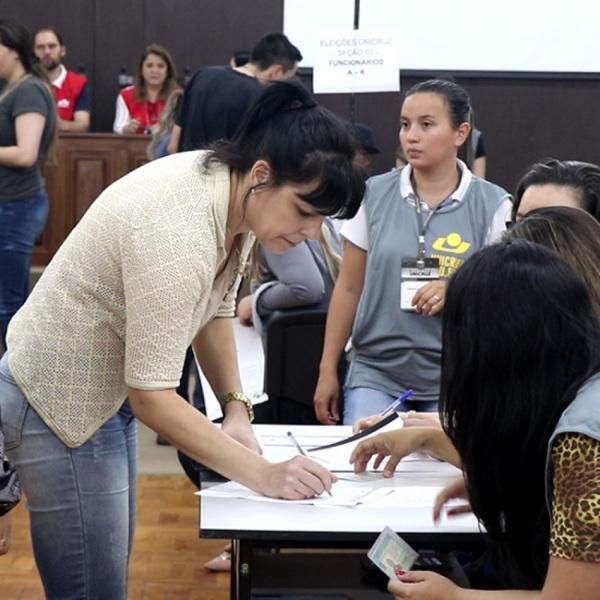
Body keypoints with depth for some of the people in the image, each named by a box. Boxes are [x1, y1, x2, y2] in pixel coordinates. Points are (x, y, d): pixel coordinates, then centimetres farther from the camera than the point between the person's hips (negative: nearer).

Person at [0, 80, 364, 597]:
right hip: (61, 400, -9)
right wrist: (263, 475, -28)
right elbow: (152, 397, -30)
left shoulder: (234, 195, -6)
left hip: (107, 392, 9)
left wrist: (236, 407, -2)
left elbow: (215, 306, 11)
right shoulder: (178, 231, -32)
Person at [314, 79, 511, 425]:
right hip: (375, 373, 1)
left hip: (455, 379, -1)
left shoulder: (493, 206, -3)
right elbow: (349, 288, 8)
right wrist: (328, 370, 7)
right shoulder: (373, 195, 2)